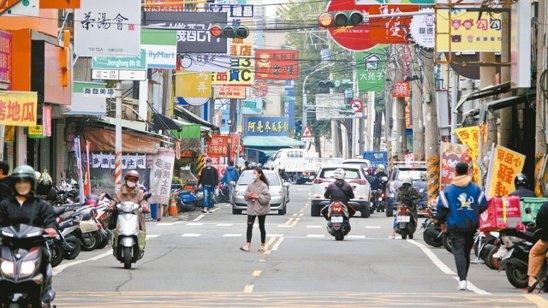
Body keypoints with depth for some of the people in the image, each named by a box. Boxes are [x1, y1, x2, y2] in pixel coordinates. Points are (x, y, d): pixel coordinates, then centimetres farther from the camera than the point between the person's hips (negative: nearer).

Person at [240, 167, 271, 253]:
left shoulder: (263, 185, -11)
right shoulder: (251, 185, 5)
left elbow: (267, 198, -17)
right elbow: (245, 196, 12)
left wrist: (257, 196, -21)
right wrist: (248, 195, -10)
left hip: (261, 209, -4)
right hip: (251, 208, 4)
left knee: (261, 227, 9)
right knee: (249, 226, -6)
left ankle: (263, 246, 20)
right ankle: (247, 246, -9)